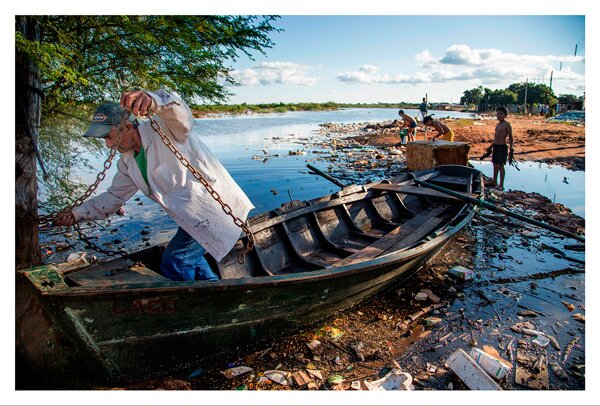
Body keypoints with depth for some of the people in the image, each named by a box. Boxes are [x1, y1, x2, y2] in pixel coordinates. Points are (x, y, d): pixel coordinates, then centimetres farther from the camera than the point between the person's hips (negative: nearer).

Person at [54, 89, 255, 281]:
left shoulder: (163, 129, -17)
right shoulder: (127, 162, 9)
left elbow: (180, 115, -41)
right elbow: (114, 196, 20)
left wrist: (152, 101, -61)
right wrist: (77, 213, 15)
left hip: (214, 206, -10)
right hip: (194, 214, 10)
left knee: (174, 263, -8)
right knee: (187, 258, 24)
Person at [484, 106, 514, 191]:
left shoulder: (507, 124, -10)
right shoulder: (497, 124, 13)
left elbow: (510, 137, -10)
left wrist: (511, 147, -18)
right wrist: (491, 146, 26)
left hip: (502, 147, -8)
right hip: (495, 146, 8)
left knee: (500, 165, -5)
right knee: (495, 164, 15)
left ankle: (501, 185, 0)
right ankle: (494, 182, 28)